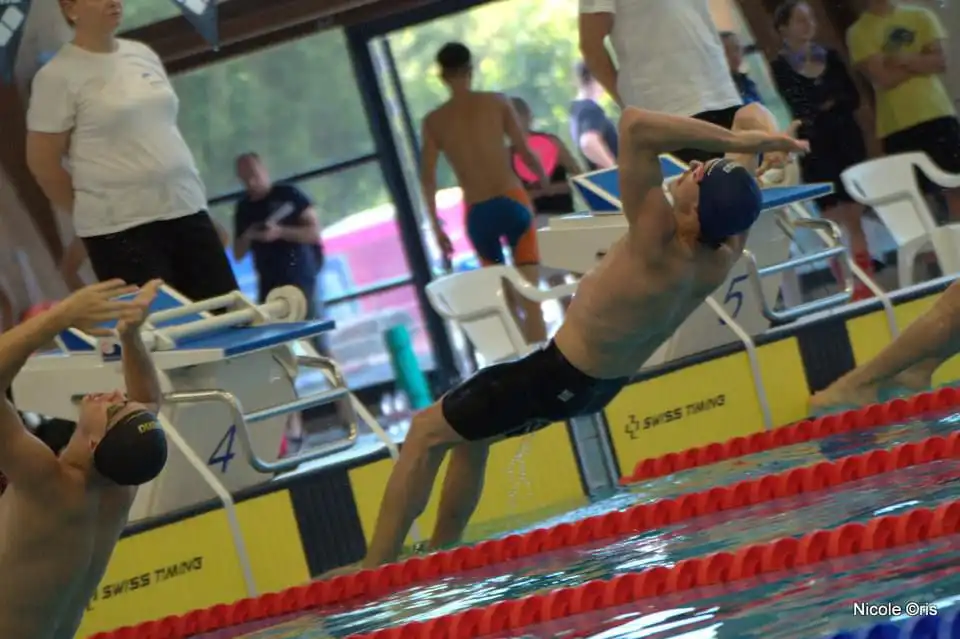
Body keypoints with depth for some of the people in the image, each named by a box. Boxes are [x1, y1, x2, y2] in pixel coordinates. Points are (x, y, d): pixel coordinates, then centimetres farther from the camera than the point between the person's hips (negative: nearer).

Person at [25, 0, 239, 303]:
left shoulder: (143, 55, 13)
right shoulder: (58, 75, -7)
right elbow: (42, 161, -5)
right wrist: (95, 213, 1)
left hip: (187, 210, 7)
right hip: (120, 229, -7)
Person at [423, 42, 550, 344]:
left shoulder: (433, 121, 5)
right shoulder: (496, 102, 1)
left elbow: (428, 178, 0)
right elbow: (525, 151, 0)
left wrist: (436, 226, 7)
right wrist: (543, 176, 20)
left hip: (477, 213, 2)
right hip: (512, 201, -2)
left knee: (506, 299, 15)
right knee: (529, 296, -3)